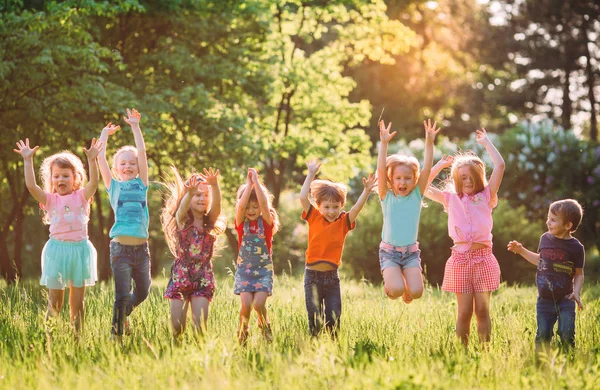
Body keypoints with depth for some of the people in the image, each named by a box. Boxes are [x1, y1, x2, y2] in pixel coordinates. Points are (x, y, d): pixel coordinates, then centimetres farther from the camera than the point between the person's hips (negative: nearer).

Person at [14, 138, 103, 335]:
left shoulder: (81, 196, 4)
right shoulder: (50, 200, 4)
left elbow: (94, 182, -14)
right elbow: (31, 186, -10)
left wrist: (92, 160, -25)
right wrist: (28, 160, -14)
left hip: (80, 249, 0)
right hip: (57, 250, 0)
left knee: (77, 301, 8)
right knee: (54, 302, 2)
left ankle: (77, 336, 13)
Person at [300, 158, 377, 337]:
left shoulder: (344, 222, 3)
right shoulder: (314, 218, -1)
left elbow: (357, 208, -12)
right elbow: (303, 198, -11)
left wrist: (367, 190, -24)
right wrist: (311, 175, -10)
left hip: (332, 276, 1)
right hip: (312, 275, -1)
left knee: (333, 319, 3)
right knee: (315, 319, 4)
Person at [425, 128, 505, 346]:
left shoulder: (486, 197, 9)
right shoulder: (451, 199, 13)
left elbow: (500, 166, 1)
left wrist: (486, 143, 11)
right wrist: (440, 165, 17)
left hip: (483, 257, -1)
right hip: (460, 258, 1)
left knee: (482, 310, 1)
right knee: (464, 312, 1)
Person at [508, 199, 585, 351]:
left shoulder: (576, 247, -8)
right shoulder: (545, 238, 4)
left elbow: (579, 274, -1)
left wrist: (577, 292, -16)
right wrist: (521, 251, 17)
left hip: (565, 300, -3)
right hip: (544, 300, 3)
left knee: (567, 334, -10)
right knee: (542, 336, 4)